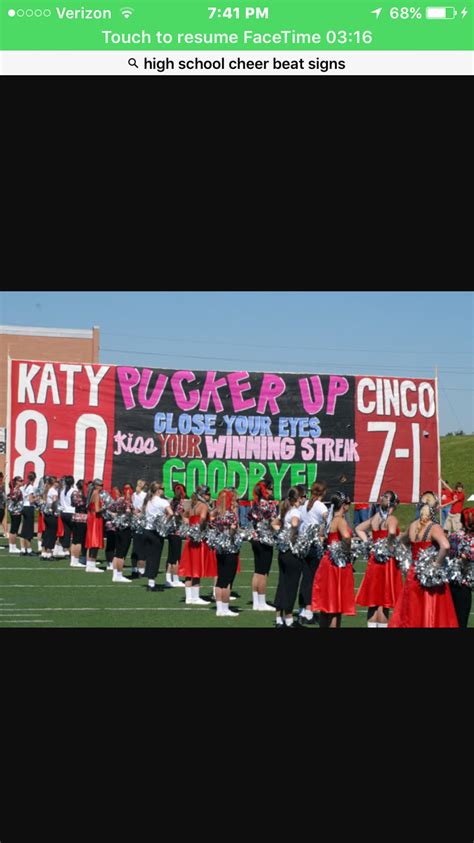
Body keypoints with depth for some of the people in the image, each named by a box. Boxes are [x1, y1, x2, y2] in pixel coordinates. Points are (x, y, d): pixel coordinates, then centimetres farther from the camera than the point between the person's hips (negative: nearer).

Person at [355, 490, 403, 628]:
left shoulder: (374, 518, 8)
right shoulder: (391, 519, -12)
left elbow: (358, 529, 21)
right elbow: (392, 533, -33)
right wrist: (389, 545, -16)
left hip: (374, 560, 6)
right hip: (388, 560, -6)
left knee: (373, 601, 13)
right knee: (384, 602, -1)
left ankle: (372, 625, 17)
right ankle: (382, 625, 0)